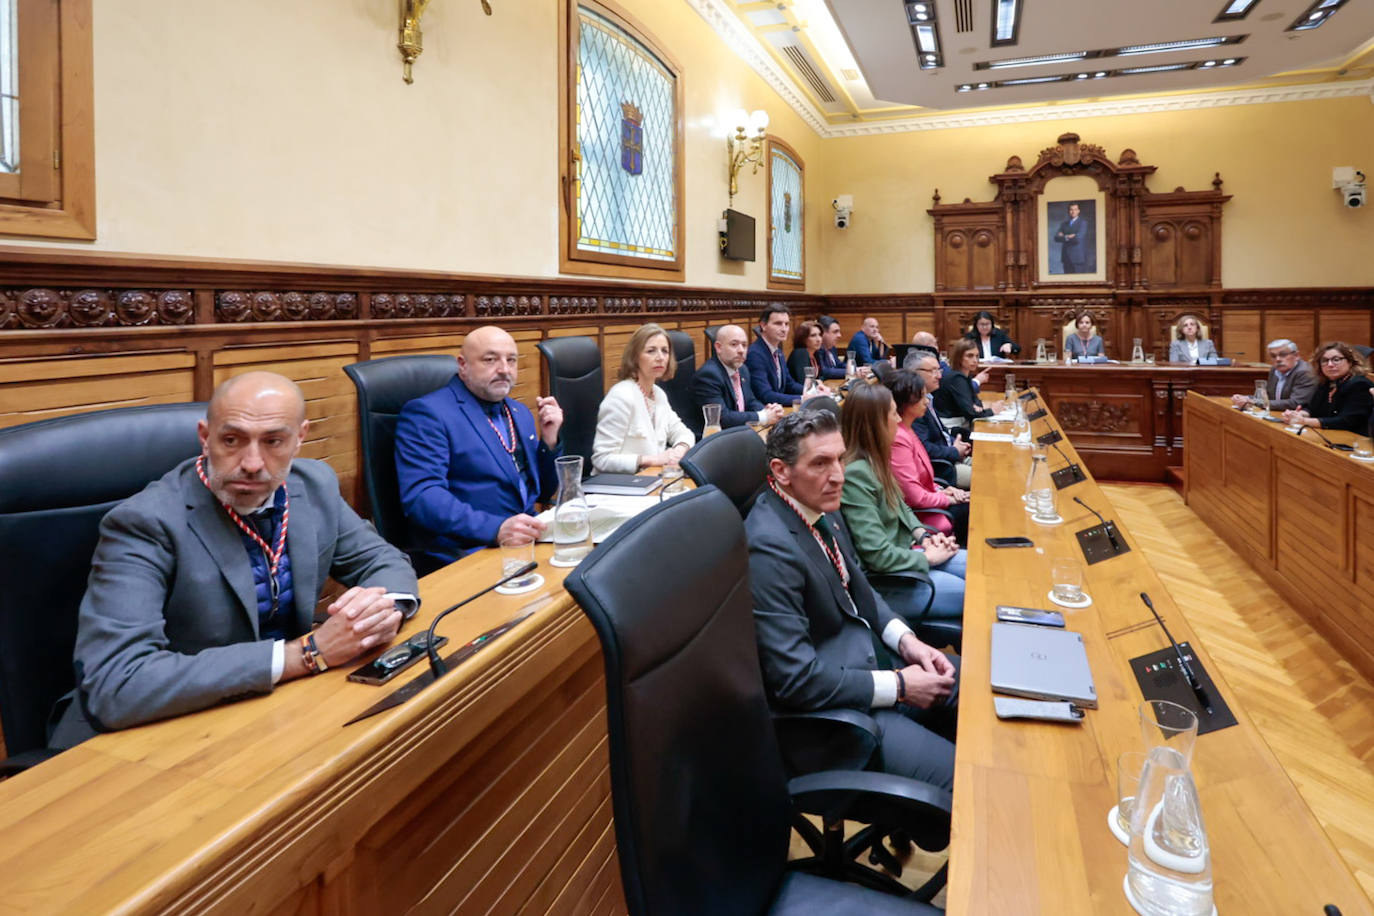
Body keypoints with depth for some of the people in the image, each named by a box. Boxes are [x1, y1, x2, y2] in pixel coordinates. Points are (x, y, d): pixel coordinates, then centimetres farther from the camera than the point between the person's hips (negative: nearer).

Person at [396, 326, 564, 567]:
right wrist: (496, 528, -30)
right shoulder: (426, 412, -5)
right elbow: (420, 496, -18)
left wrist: (549, 440, 4)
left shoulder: (520, 412, 17)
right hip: (467, 553, -6)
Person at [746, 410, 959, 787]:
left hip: (872, 654, 9)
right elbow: (797, 679, -27)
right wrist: (899, 687, -18)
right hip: (832, 705, -9)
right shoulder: (768, 548, -28)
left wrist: (905, 640, -1)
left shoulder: (822, 508, 0)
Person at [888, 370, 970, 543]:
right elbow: (914, 496, -23)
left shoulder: (906, 431, 9)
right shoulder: (898, 438, -23)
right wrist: (948, 499, -9)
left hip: (923, 502, 10)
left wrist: (941, 490, 2)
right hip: (915, 514, -10)